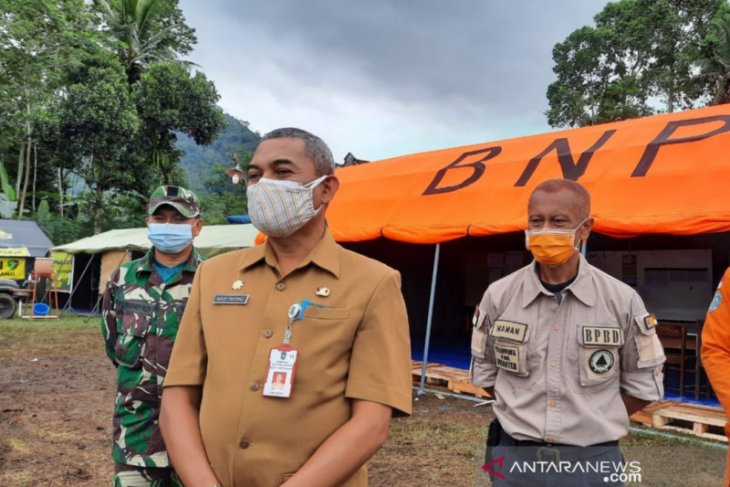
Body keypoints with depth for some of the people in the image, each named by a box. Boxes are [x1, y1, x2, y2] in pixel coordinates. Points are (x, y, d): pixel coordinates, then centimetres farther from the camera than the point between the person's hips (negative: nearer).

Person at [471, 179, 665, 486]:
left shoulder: (622, 300, -7)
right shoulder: (499, 295, -5)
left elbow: (643, 385, 3)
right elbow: (485, 373, 7)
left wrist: (591, 420, 0)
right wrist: (524, 415, 2)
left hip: (592, 461, 0)